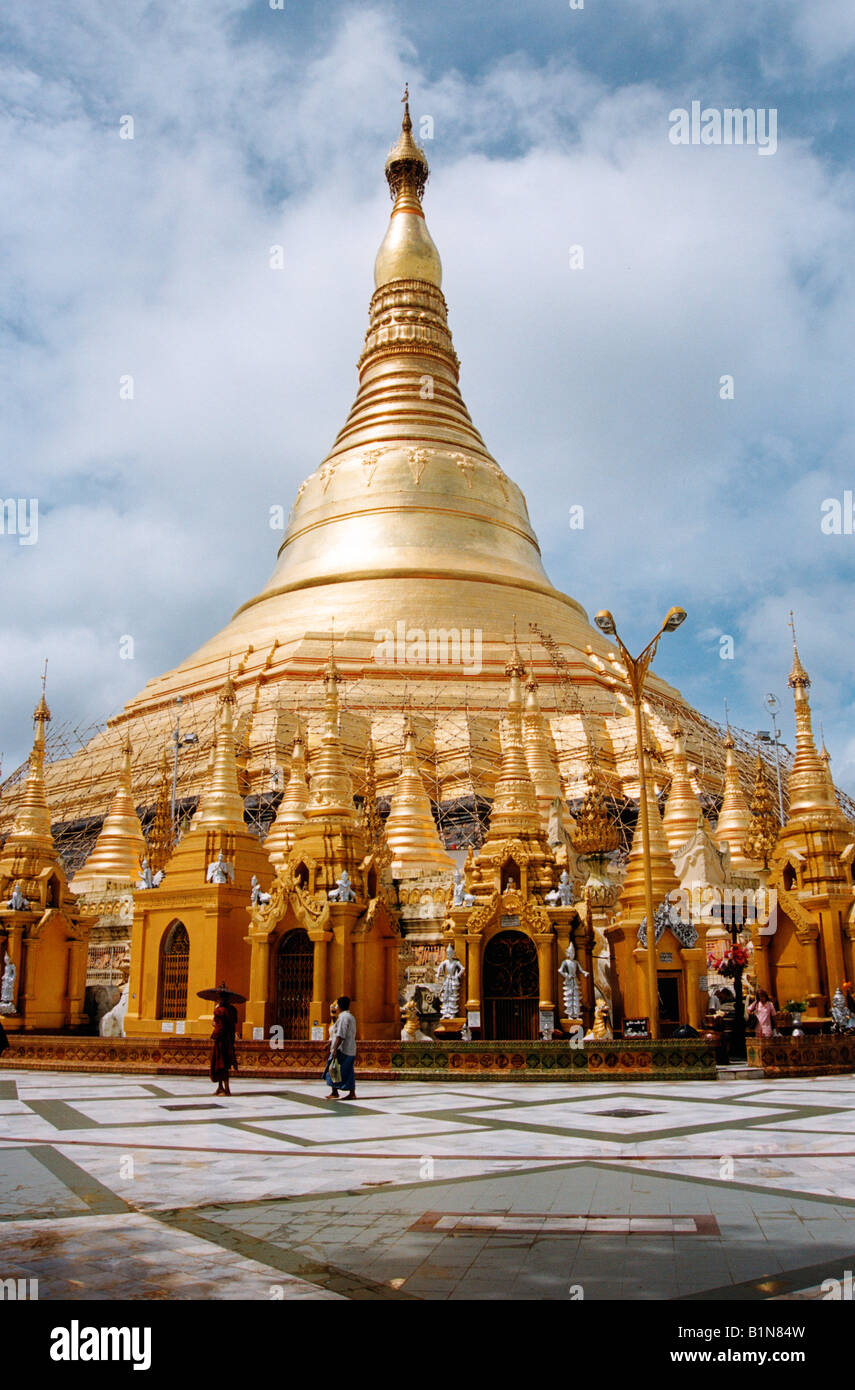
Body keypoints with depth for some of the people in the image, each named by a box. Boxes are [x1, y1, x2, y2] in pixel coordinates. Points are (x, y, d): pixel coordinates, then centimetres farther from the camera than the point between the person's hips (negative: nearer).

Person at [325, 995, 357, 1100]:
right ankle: (352, 1093, 7)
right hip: (351, 1049, 9)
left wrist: (335, 1049, -22)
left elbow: (340, 1036, -21)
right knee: (348, 1072, 9)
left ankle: (334, 1092, -2)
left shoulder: (343, 1017, -13)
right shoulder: (351, 1017, 17)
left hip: (342, 1049, -9)